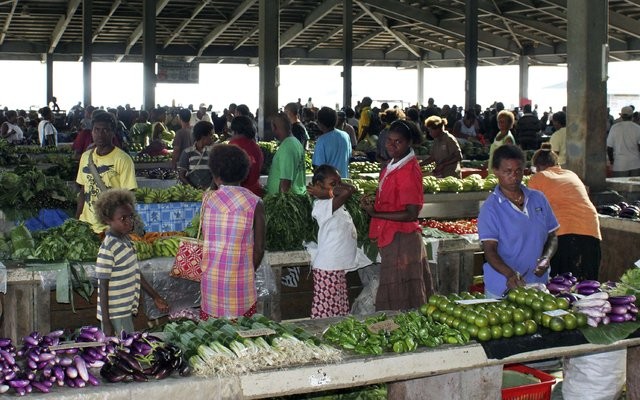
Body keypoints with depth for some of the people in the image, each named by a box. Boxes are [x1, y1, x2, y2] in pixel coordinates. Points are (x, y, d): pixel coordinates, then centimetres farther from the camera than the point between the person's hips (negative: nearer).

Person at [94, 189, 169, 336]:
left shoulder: (126, 241, 5)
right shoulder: (108, 249, -20)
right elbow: (103, 288, -17)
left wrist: (155, 297, 20)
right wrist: (106, 323, -17)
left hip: (127, 310, 8)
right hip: (116, 316, -8)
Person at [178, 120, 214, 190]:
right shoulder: (187, 152, 3)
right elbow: (181, 176, 4)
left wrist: (210, 188, -9)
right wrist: (193, 189, -9)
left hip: (208, 190, 1)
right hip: (191, 190, -1)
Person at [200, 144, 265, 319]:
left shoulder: (208, 199, -2)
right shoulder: (255, 203, -4)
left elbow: (204, 239, 3)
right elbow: (259, 248, -2)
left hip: (212, 278, 1)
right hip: (241, 282, -1)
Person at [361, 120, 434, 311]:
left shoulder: (409, 170, -16)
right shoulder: (392, 166, 11)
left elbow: (411, 214, -19)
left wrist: (376, 214, -18)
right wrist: (373, 204, 3)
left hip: (401, 239, -9)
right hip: (391, 239, 9)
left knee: (399, 303, -1)